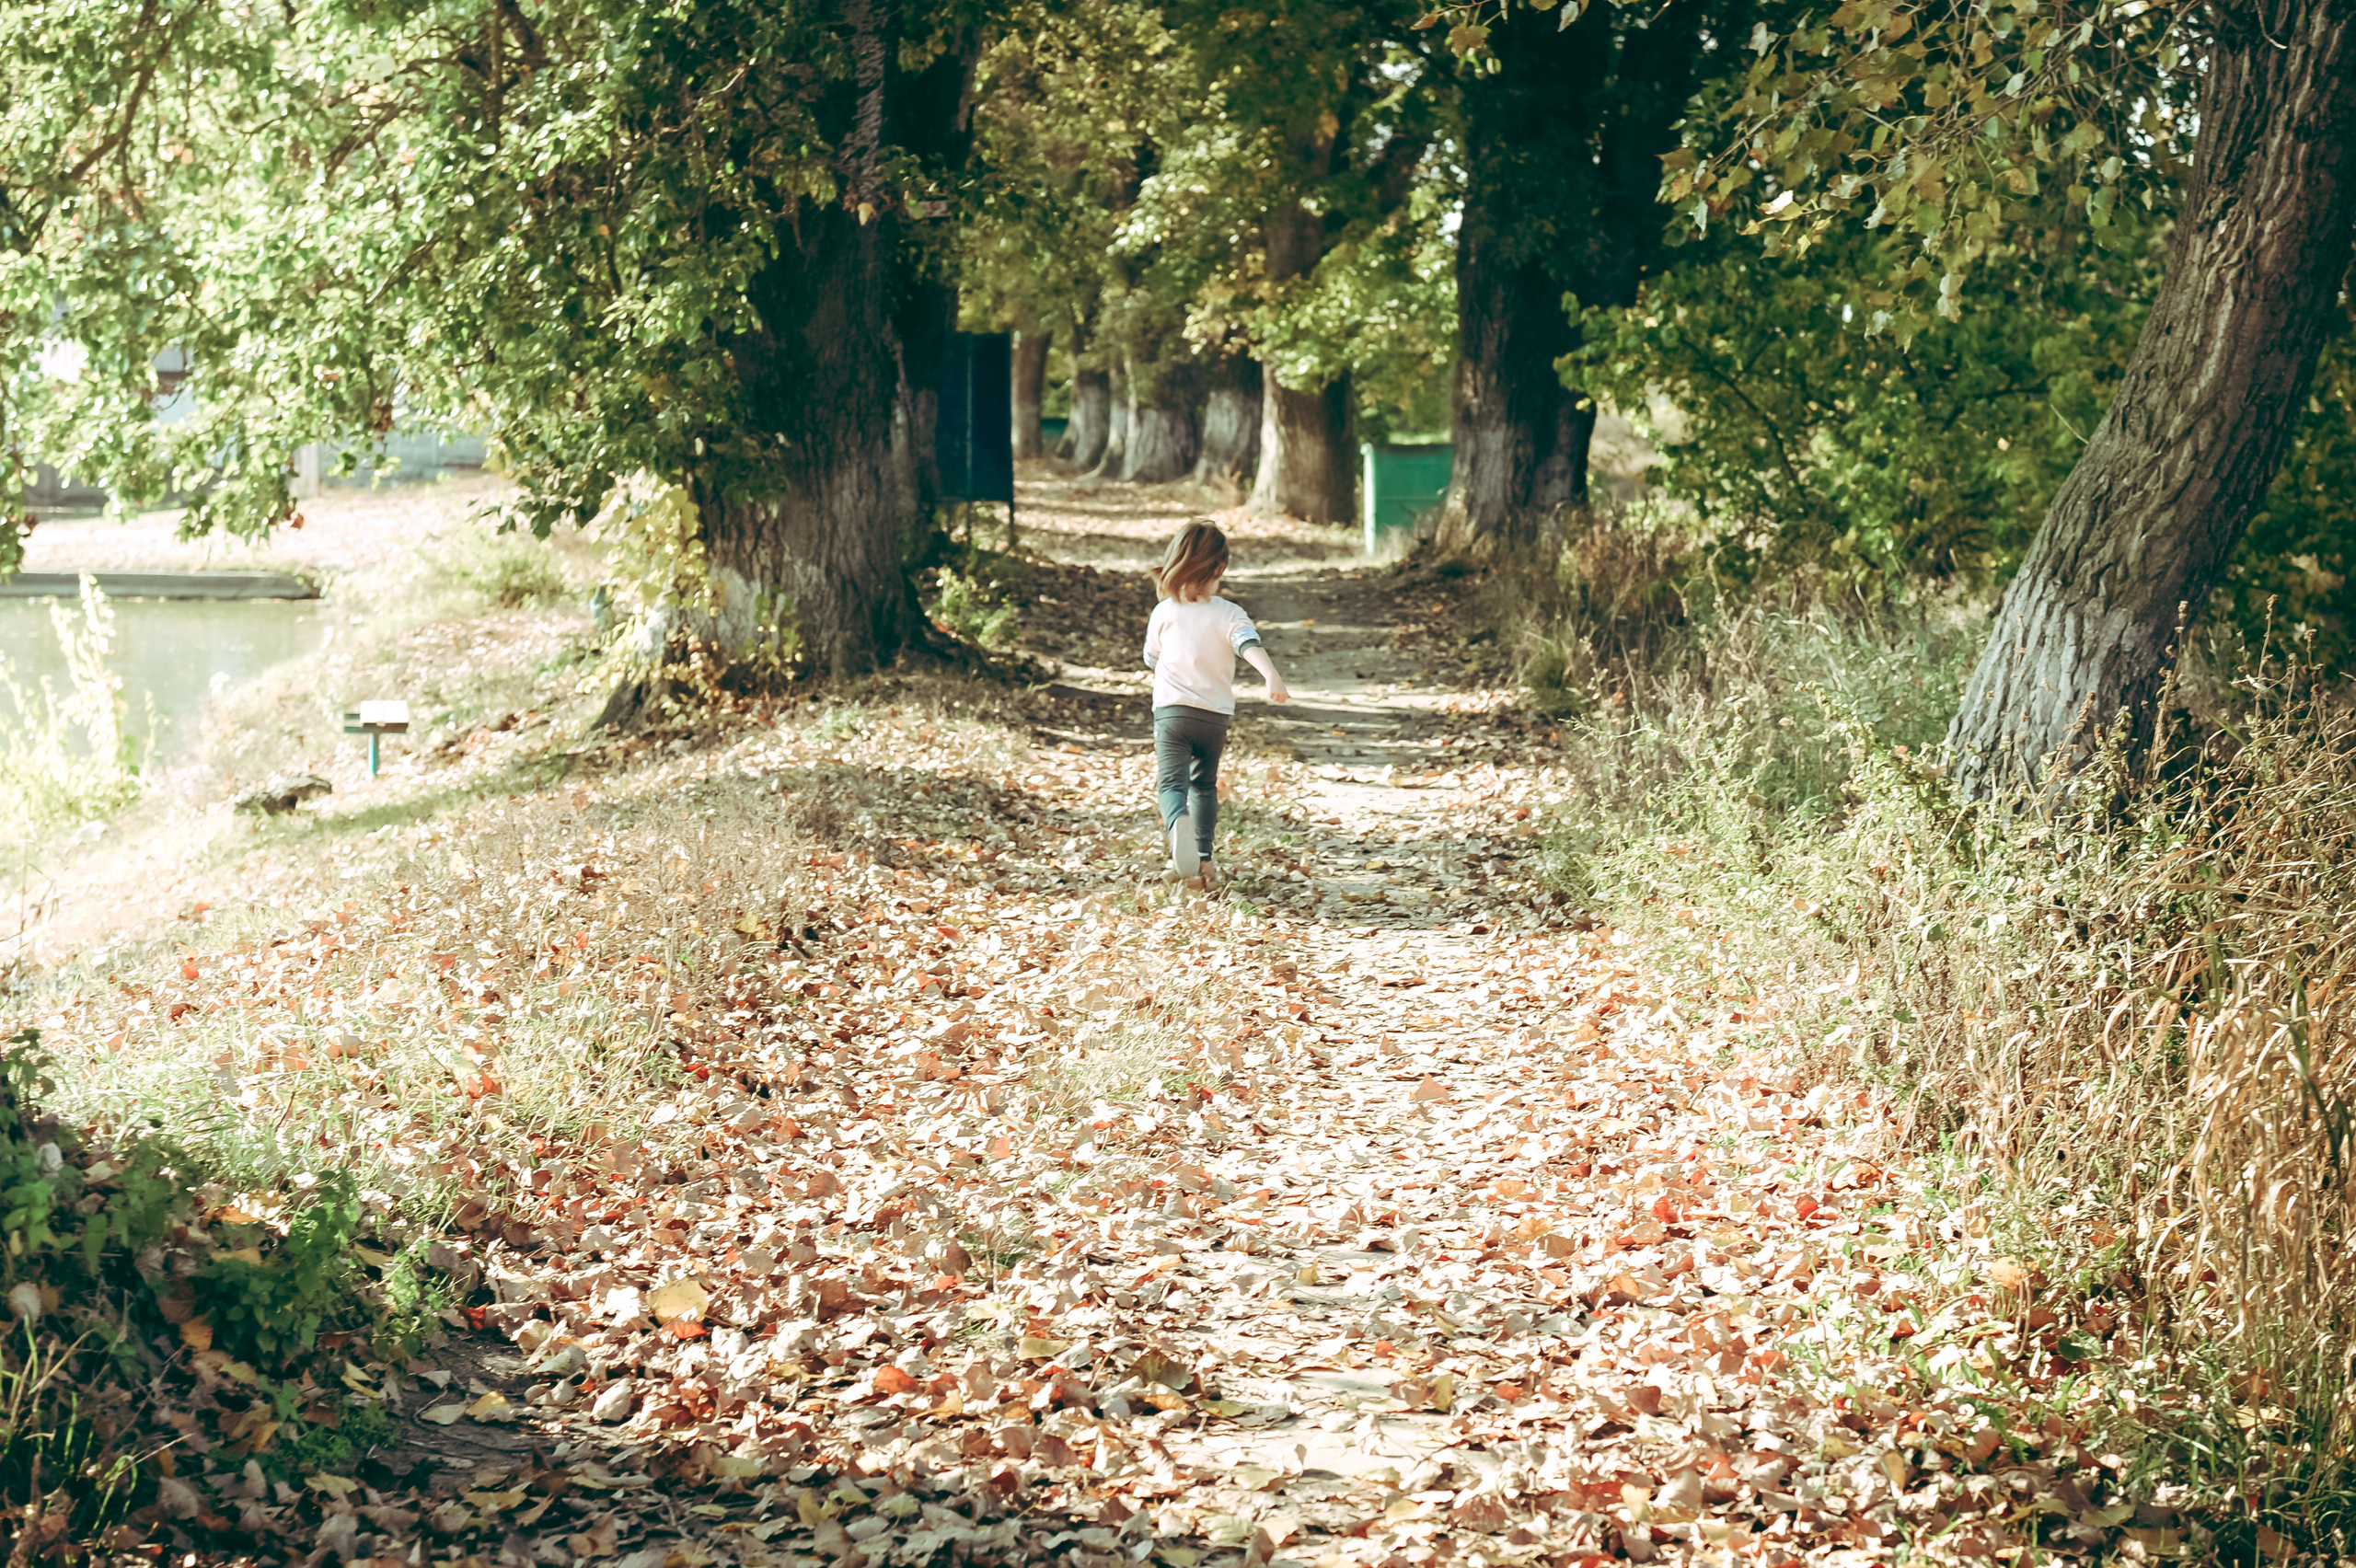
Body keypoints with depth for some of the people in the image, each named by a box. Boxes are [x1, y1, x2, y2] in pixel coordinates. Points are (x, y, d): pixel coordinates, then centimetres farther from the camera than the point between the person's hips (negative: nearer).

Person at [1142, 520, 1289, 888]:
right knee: (1204, 785, 21)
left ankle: (1178, 823, -43)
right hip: (1215, 715, 1)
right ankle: (1202, 857, 16)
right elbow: (1250, 645, -23)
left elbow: (1151, 660, 17)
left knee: (1171, 783, -9)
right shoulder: (1228, 613, -3)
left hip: (1170, 710, -1)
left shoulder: (1164, 612, 3)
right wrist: (1272, 677, -36)